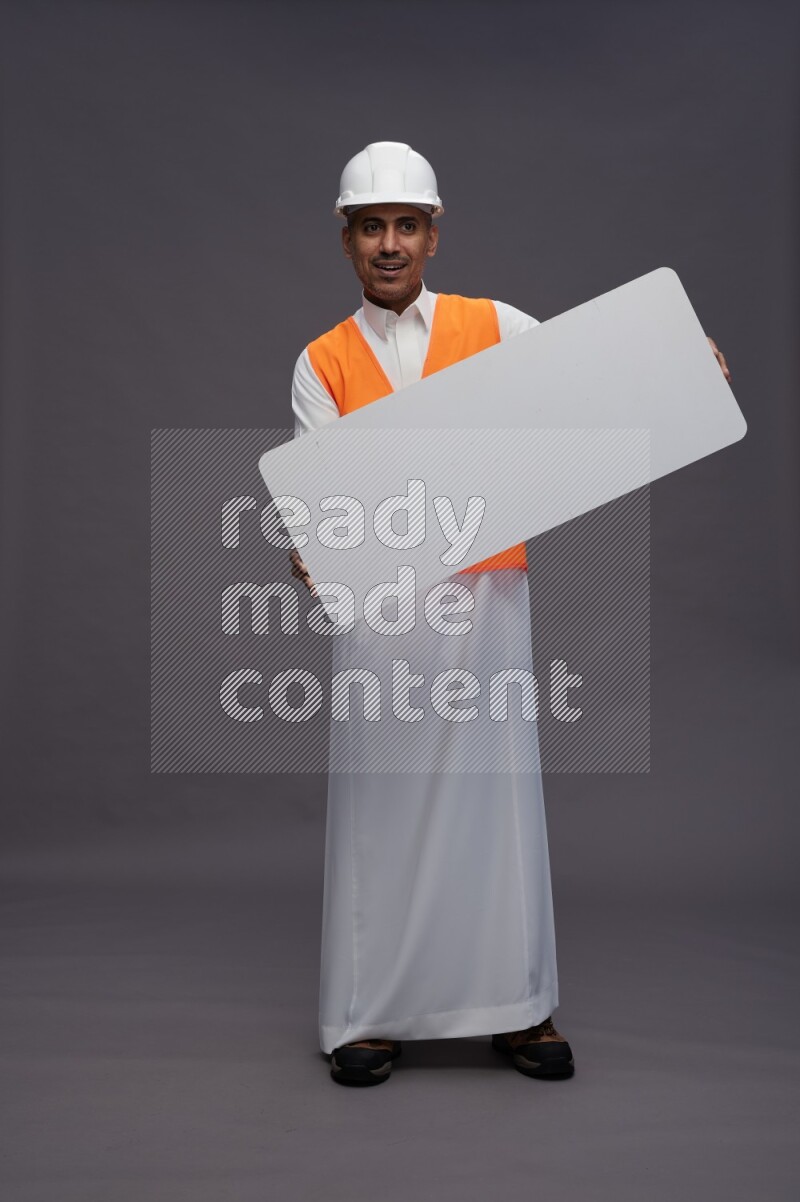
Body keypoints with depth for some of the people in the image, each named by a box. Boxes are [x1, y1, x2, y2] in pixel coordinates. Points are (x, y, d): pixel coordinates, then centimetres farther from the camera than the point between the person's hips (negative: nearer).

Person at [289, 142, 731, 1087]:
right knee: (380, 802, 3)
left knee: (496, 792, 5)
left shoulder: (498, 328, 9)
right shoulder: (322, 363, 8)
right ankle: (367, 1014, 16)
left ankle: (514, 1006, 18)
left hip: (488, 594, 1)